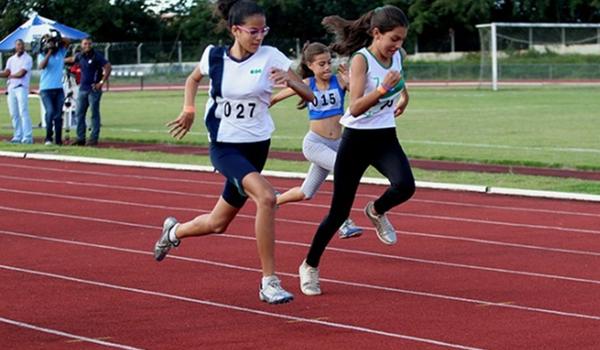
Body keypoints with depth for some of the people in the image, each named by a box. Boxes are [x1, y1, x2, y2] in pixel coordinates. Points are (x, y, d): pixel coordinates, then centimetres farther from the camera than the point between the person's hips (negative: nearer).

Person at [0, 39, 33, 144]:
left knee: (23, 112, -14)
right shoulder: (11, 59, 18)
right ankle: (18, 136, 9)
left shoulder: (27, 58, -1)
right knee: (14, 114, 5)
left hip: (22, 87, -6)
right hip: (11, 88, 6)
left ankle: (27, 137, -17)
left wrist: (10, 75, 5)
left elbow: (21, 73, -9)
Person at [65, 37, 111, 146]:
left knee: (94, 114, -2)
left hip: (94, 89, -7)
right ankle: (80, 138, 14)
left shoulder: (97, 56, -8)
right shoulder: (80, 56, 9)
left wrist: (102, 82, -16)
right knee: (79, 114, 8)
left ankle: (94, 138, 1)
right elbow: (72, 59, 31)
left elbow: (108, 67, -13)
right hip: (82, 89, 7)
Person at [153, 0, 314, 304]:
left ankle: (174, 231, 48)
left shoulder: (270, 57, -8)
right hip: (224, 145, -3)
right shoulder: (214, 56, -6)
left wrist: (289, 80, -30)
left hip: (256, 146, 3)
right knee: (266, 196, -29)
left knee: (218, 224, 14)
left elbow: (309, 96, -11)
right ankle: (269, 282, -22)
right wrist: (189, 110, 1)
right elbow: (193, 79, 18)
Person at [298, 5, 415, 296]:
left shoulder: (396, 56, 2)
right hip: (356, 140, -4)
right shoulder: (361, 60, -16)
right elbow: (355, 107, -26)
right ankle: (310, 266, 21)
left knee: (405, 186, -26)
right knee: (339, 211, 0)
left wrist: (403, 97, 12)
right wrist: (383, 89, -38)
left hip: (385, 138, 4)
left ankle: (376, 212, 10)